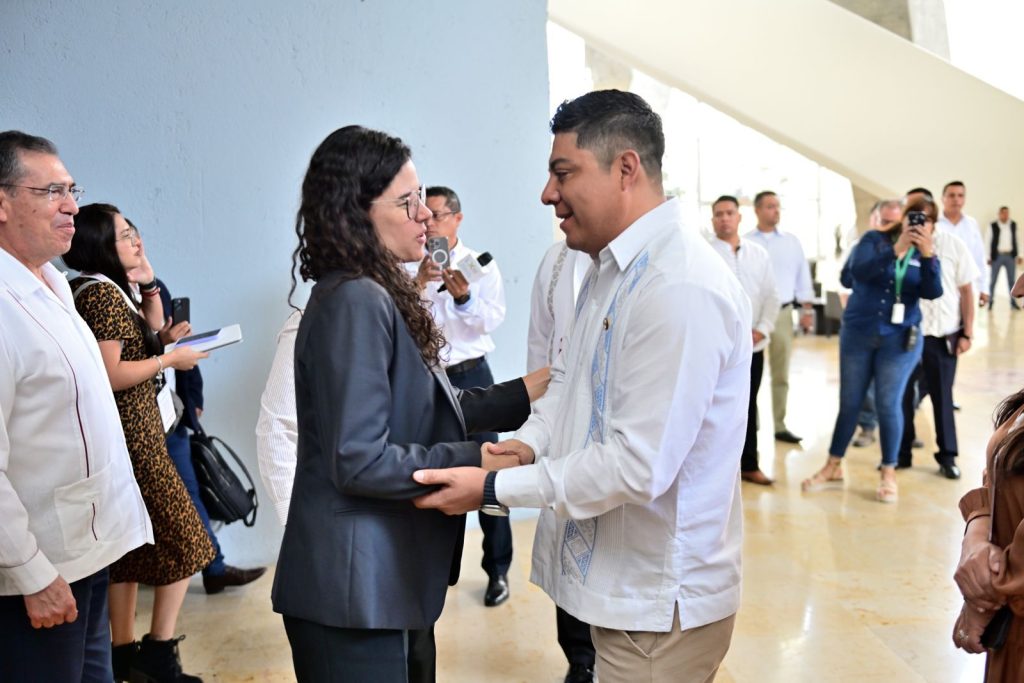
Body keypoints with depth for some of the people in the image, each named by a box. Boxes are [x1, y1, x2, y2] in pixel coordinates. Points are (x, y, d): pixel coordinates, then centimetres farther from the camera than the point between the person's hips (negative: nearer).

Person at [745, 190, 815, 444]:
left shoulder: (792, 242, 11)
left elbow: (802, 276, 13)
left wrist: (807, 309, 8)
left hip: (783, 312, 3)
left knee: (781, 374, 9)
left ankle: (780, 426, 17)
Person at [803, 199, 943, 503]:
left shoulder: (924, 254, 3)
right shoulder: (874, 239, -1)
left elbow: (932, 292, -13)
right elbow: (857, 272, -18)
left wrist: (928, 256, -25)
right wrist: (895, 250, -26)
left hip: (900, 338, 0)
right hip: (858, 332, 0)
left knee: (888, 405, 1)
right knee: (849, 403, 8)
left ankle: (889, 475, 15)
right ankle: (833, 467, 21)